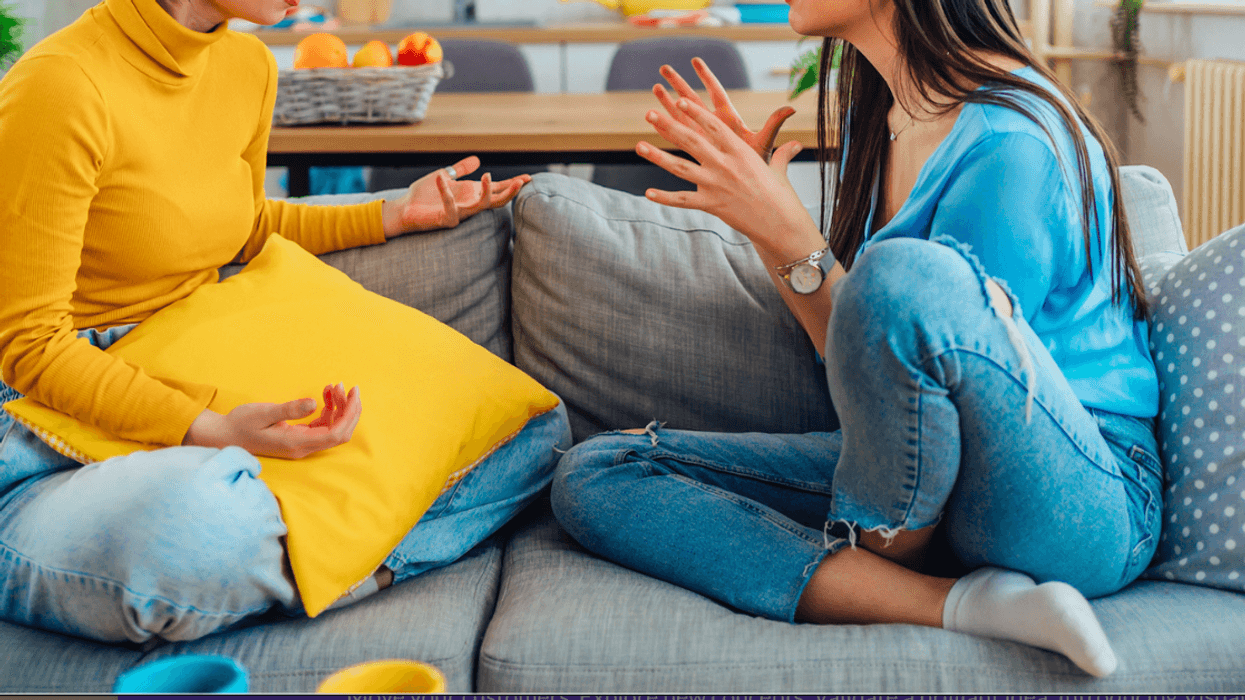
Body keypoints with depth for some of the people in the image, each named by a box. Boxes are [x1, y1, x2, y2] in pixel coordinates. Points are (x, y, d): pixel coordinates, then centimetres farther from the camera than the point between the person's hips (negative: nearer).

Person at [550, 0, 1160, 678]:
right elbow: (857, 361, 11)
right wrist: (760, 217, 3)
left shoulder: (1013, 139, -17)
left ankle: (876, 575, -11)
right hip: (907, 475, 8)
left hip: (1083, 504, -8)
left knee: (904, 274, -37)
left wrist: (790, 233, -21)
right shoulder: (873, 115, 8)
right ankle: (951, 603, -15)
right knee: (593, 477, -4)